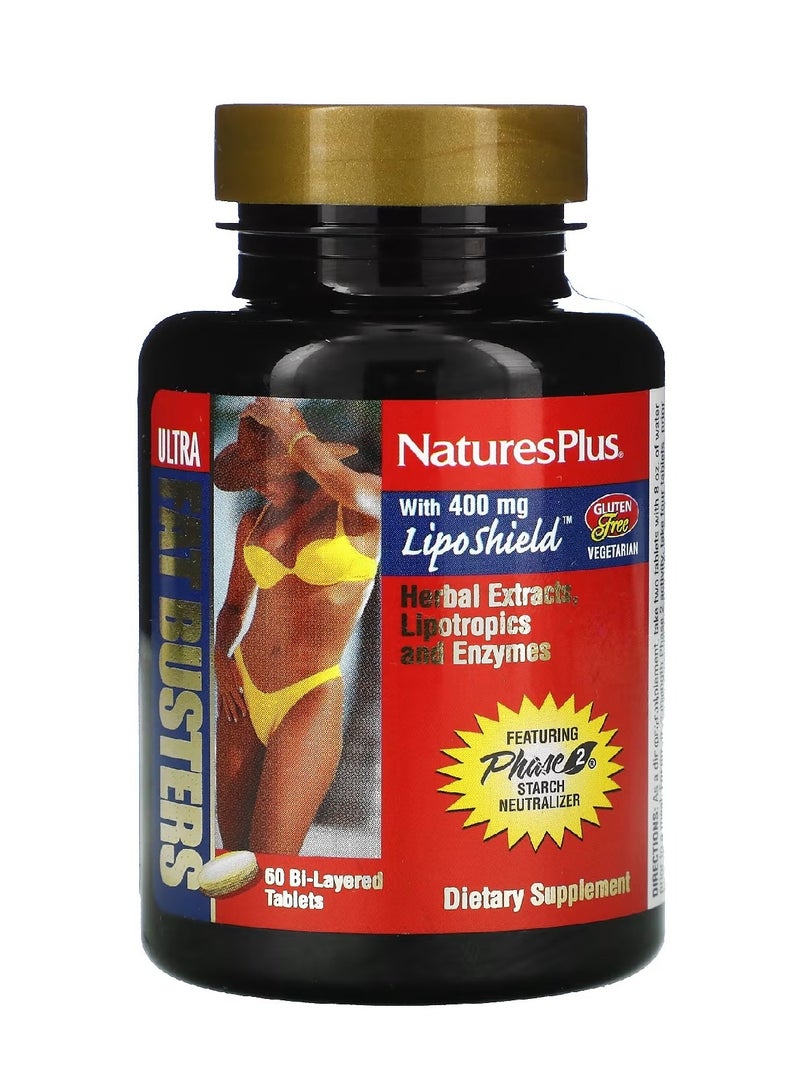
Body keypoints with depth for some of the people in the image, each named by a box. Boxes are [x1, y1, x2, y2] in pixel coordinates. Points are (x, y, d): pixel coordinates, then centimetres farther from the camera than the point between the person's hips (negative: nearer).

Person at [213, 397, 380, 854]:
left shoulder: (367, 503, -5)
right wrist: (221, 658, 3)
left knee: (272, 874, -17)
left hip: (311, 701, -6)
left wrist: (288, 427, -19)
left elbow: (353, 492, -31)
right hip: (244, 694, 6)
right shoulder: (256, 521, 10)